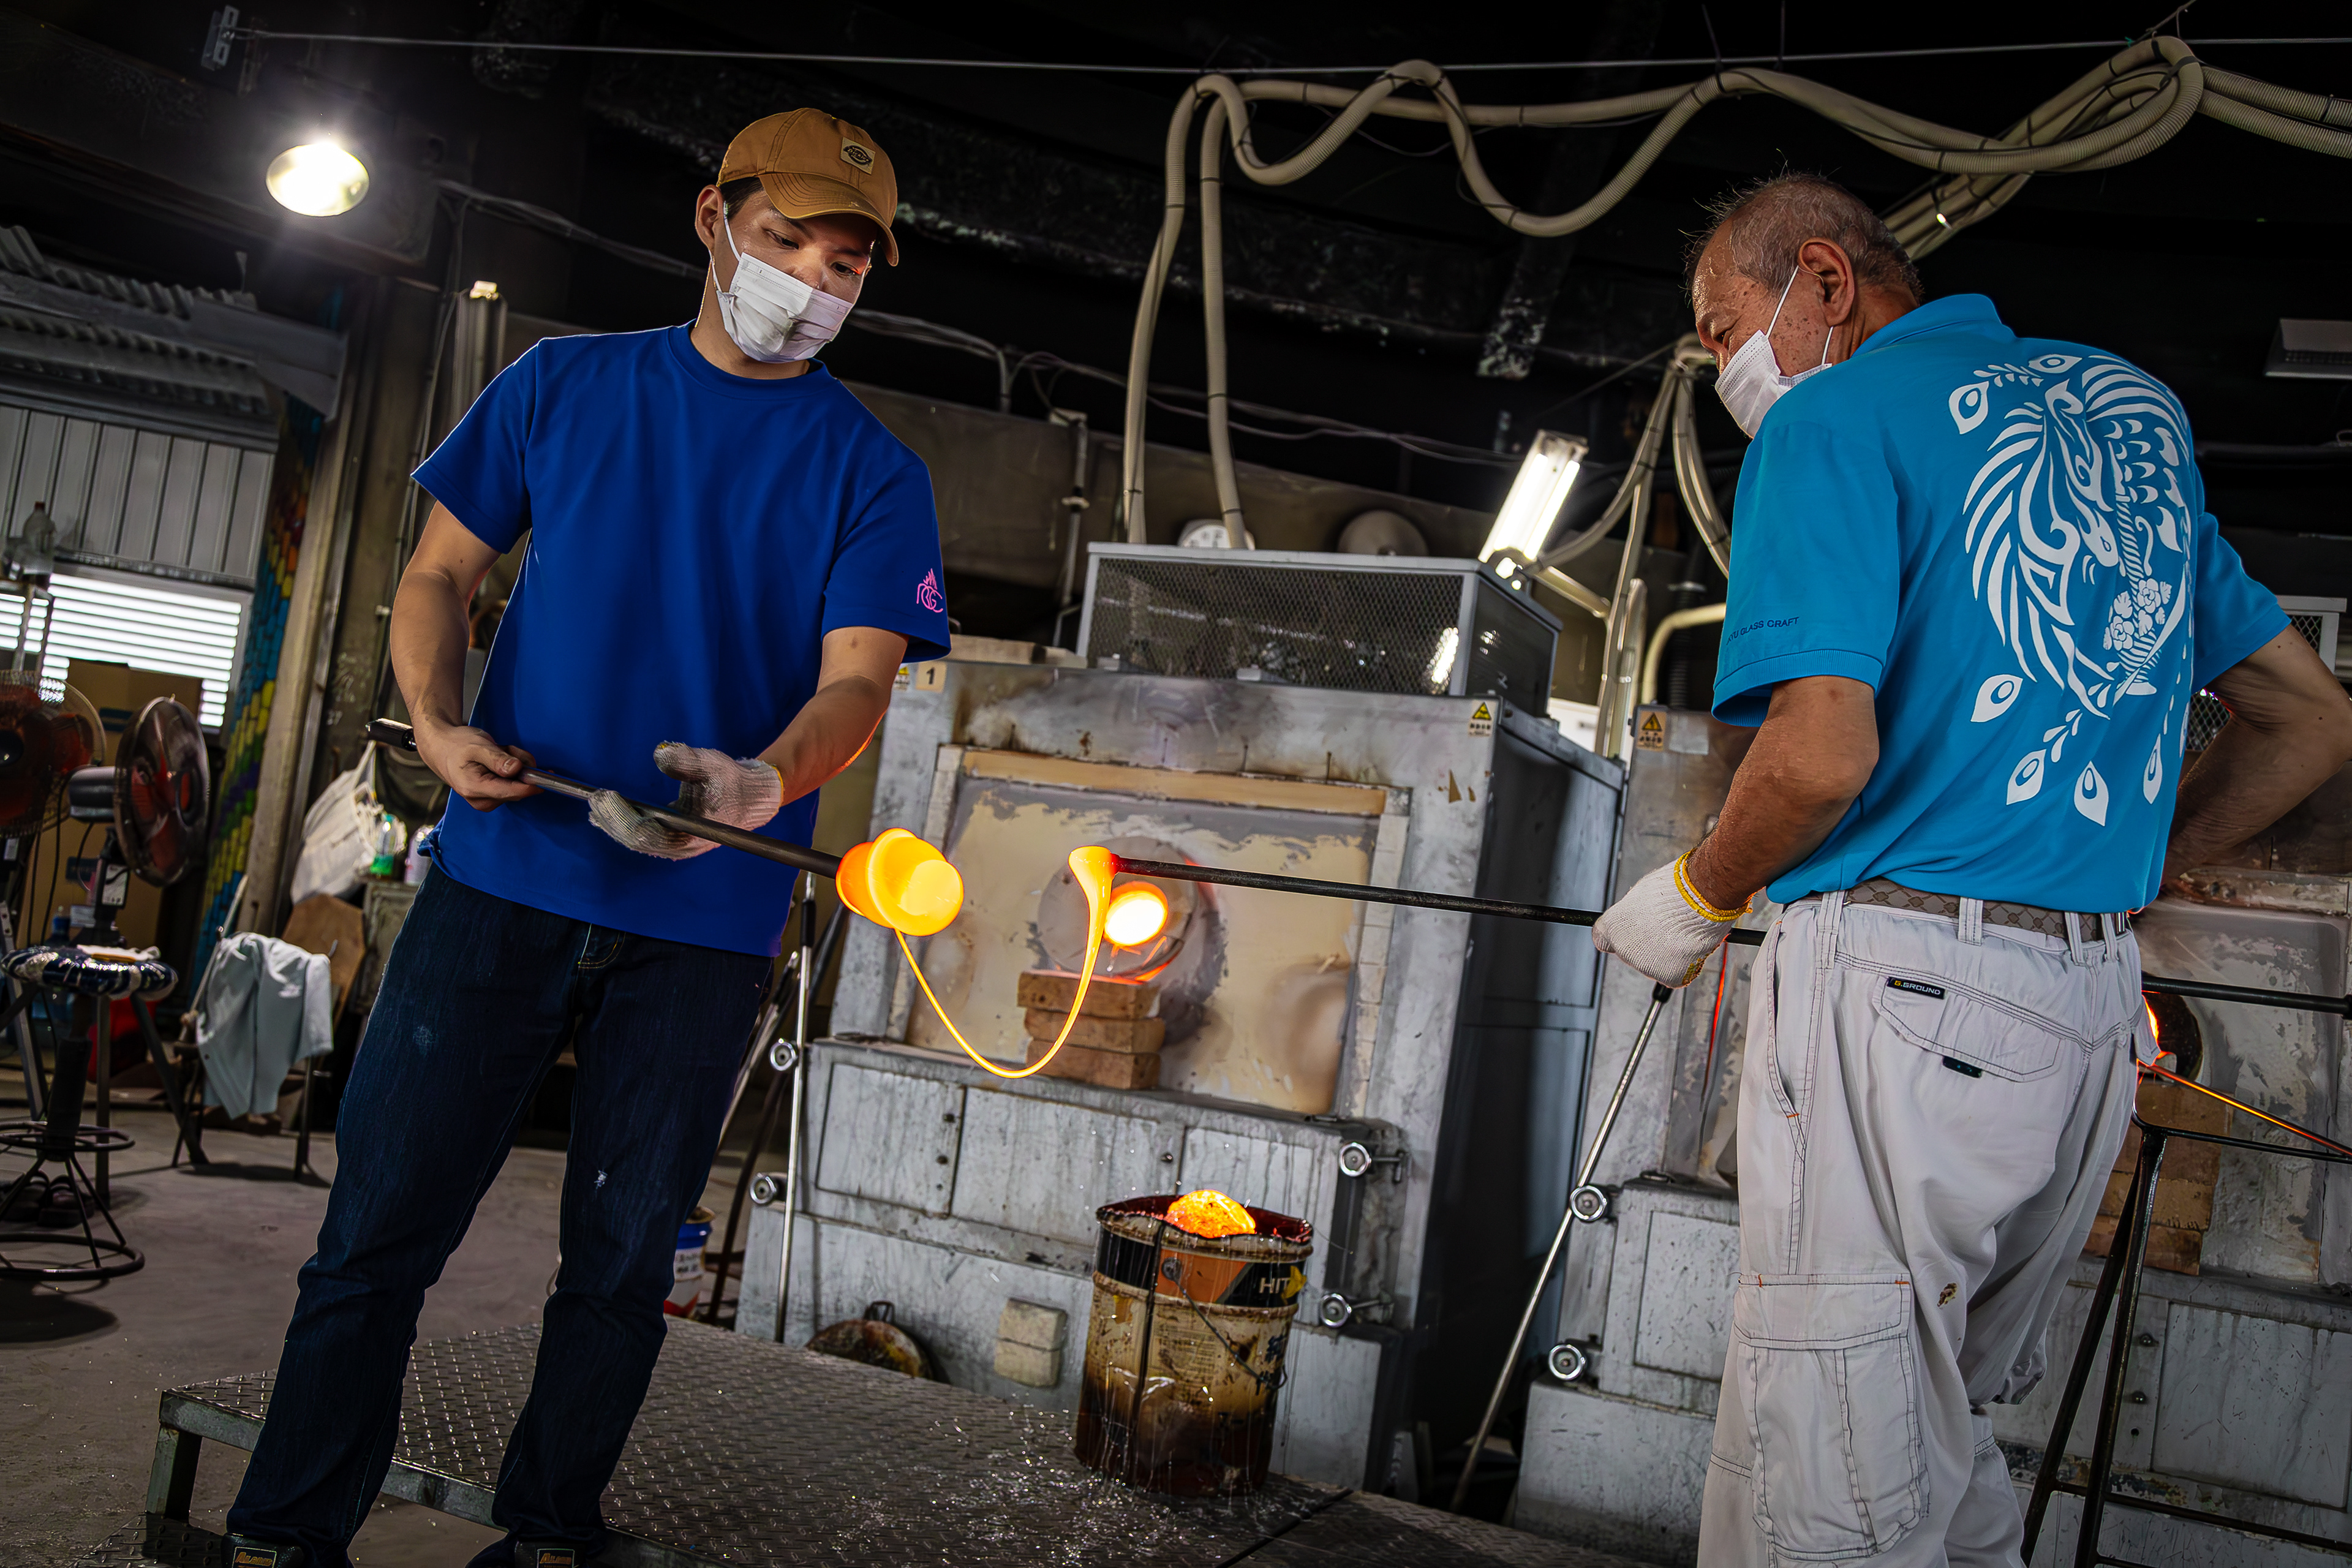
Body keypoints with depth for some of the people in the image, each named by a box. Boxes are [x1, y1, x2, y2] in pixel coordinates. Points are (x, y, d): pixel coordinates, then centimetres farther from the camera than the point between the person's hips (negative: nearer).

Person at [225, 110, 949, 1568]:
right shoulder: (563, 384, 9)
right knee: (383, 1218, 1)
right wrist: (438, 721, -7)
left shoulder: (871, 469, 4)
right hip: (502, 876, 1)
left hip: (706, 917, 0)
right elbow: (441, 574, 12)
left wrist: (762, 781, -27)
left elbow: (858, 679, -6)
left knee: (624, 1251, 9)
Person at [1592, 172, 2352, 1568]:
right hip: (2096, 1002, 8)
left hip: (1901, 986, -8)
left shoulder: (1834, 417, -4)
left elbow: (1824, 755, -19)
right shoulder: (2132, 406, 18)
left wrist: (1692, 901, -1)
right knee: (1953, 1446, 21)